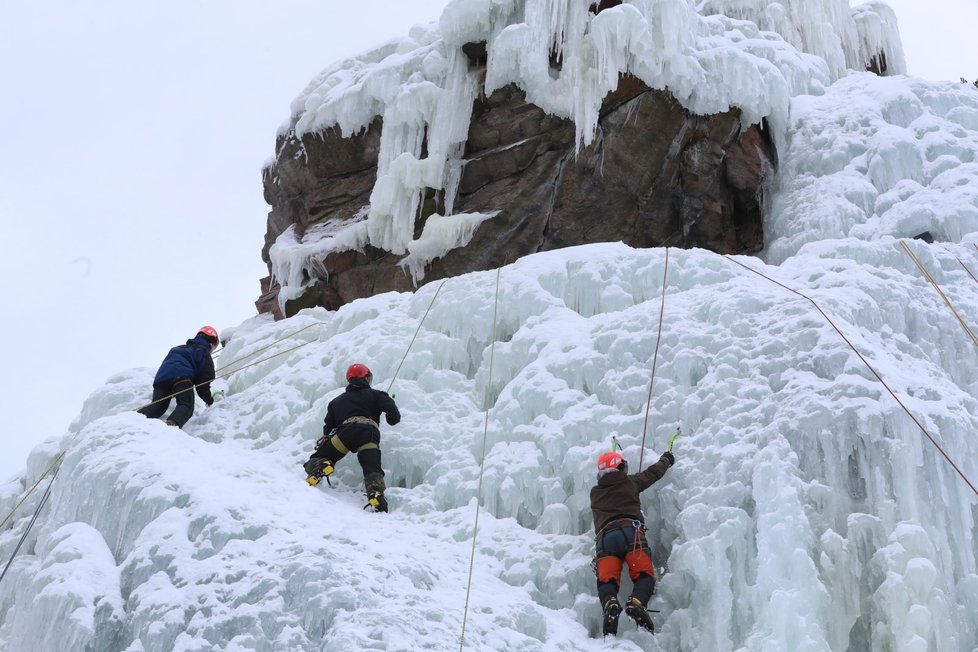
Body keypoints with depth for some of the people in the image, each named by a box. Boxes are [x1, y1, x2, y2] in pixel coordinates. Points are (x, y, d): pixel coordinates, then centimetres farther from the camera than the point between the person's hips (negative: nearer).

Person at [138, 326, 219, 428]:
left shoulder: (180, 348, 43)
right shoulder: (204, 353, 19)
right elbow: (204, 378, 7)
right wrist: (208, 398, 17)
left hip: (161, 377, 7)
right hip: (181, 377, -7)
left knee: (157, 406, 5)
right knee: (186, 405, -17)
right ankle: (172, 423, -49)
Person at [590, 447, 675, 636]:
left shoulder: (595, 492, 29)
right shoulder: (630, 482, 24)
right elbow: (653, 473, 40)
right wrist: (666, 459, 61)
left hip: (604, 536, 2)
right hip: (630, 531, -2)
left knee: (607, 580, -10)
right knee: (644, 575, -6)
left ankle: (610, 605, -42)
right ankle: (637, 601, -38)